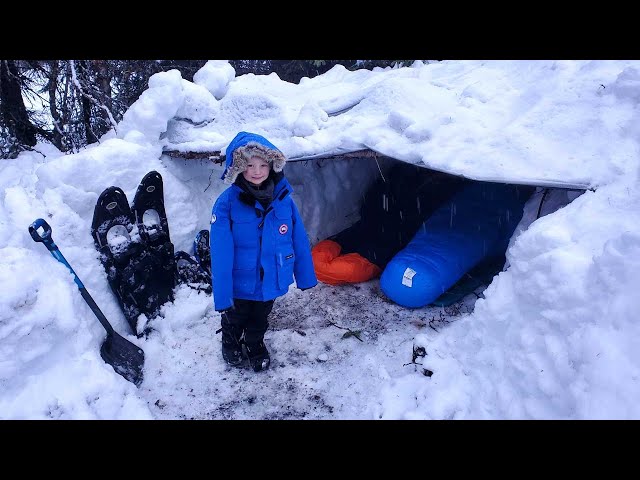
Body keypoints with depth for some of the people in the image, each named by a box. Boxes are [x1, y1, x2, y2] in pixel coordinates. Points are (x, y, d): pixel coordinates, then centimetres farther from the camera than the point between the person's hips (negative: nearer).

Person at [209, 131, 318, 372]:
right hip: (239, 284, -2)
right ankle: (231, 343, 58)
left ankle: (255, 345, 58)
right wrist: (221, 295, -21)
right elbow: (220, 252, -22)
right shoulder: (227, 203, -23)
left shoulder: (283, 198, -13)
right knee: (234, 319, 26)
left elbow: (299, 240, -5)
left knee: (259, 320, 28)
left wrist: (305, 276, 1)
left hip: (271, 280, 2)